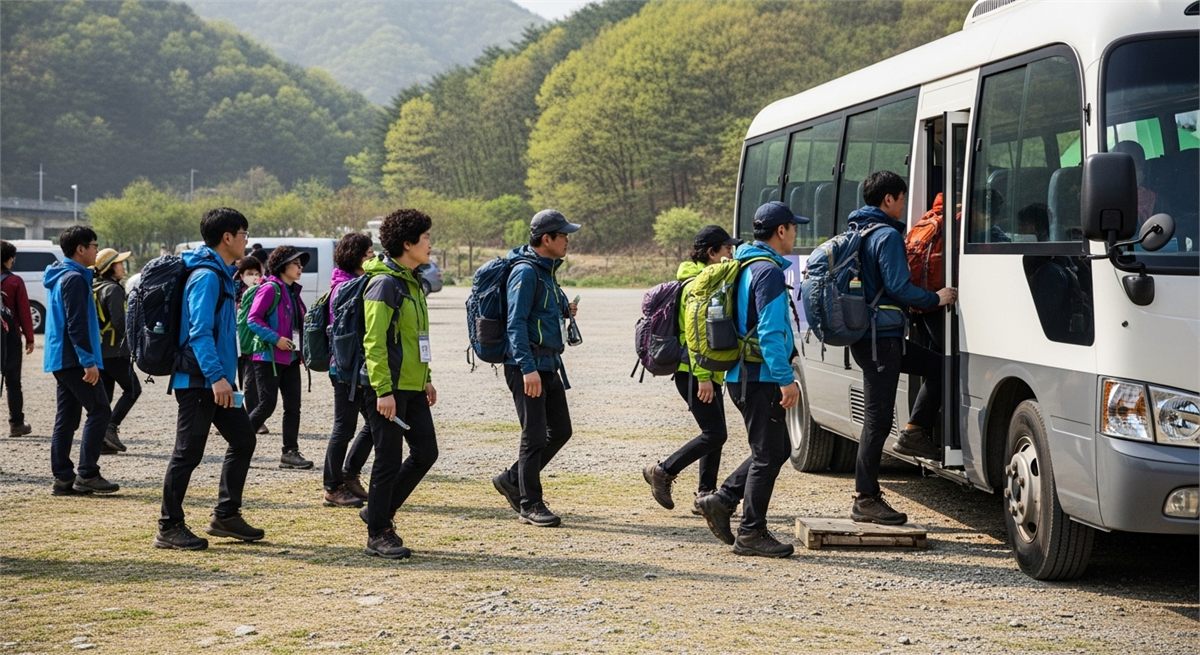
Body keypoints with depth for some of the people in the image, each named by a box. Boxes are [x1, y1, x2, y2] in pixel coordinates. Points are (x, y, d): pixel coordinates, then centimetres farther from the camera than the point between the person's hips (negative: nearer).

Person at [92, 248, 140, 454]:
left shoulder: (94, 288, 14)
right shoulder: (113, 289, -12)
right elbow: (119, 321, -19)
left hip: (96, 350, 8)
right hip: (114, 351, -8)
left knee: (104, 394, 9)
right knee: (132, 389, 2)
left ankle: (101, 441, 7)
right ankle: (111, 426, -10)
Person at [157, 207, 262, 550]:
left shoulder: (222, 274, 15)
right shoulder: (206, 276, -15)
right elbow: (199, 331, -23)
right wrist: (216, 376, -29)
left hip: (214, 380, 10)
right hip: (198, 380, -10)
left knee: (243, 439, 13)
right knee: (188, 453, -4)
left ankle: (226, 516, 20)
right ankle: (169, 528, 4)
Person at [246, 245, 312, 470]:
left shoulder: (293, 292, 15)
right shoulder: (270, 289, -11)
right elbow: (253, 319, -16)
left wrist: (301, 350, 10)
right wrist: (275, 339, -22)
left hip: (290, 357, 8)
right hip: (269, 357, -8)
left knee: (293, 405, 4)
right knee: (267, 404, -7)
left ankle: (290, 452, 6)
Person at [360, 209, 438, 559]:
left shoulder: (411, 282, 15)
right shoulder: (384, 284, -15)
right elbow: (374, 342, -19)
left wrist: (426, 378, 22)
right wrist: (383, 391, -22)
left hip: (412, 386, 9)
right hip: (388, 388, -9)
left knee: (426, 452, 11)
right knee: (389, 460, -3)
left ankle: (380, 510, 24)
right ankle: (378, 534, 8)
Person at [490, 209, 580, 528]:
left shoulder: (546, 270, 15)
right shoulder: (526, 271, -14)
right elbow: (516, 323, -20)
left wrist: (563, 310, 6)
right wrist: (528, 368, -26)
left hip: (549, 364, 9)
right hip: (528, 365, -9)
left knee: (560, 430, 11)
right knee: (535, 435, -5)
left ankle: (512, 479, 23)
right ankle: (530, 504, 3)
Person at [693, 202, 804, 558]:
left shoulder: (745, 266, 16)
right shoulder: (769, 271, -15)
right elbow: (770, 332, -22)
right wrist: (786, 379, -23)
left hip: (742, 374, 10)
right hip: (760, 376, -10)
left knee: (777, 448, 16)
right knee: (767, 454, -3)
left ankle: (721, 501, 14)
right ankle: (751, 533, 3)